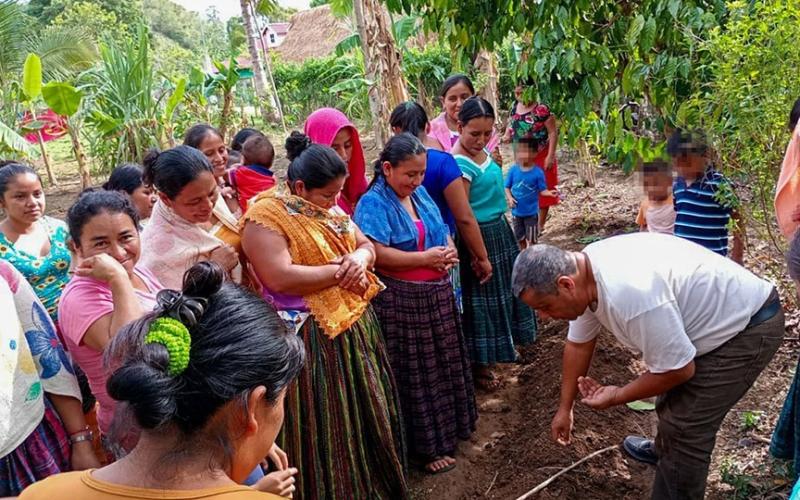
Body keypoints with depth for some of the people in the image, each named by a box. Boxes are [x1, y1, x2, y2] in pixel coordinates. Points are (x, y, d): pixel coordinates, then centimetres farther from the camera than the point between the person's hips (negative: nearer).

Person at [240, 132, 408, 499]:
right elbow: (280, 277, -28)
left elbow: (367, 245, 13)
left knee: (367, 416, 21)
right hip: (312, 340, -8)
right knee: (327, 431, 4)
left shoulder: (329, 208, 8)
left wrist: (359, 258, -11)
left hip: (356, 325, 9)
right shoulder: (265, 216, -16)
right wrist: (340, 270, -19)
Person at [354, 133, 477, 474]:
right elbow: (376, 253, -26)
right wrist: (425, 258, -22)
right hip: (401, 302, -7)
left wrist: (448, 250, -7)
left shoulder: (420, 194, 8)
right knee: (415, 374, 5)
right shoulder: (373, 203, -16)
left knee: (443, 364, 21)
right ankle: (426, 446, 21)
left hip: (438, 295, 8)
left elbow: (442, 230, 16)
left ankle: (449, 426, 41)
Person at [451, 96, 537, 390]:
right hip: (481, 238, -9)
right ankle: (479, 366, 21)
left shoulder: (482, 151, 5)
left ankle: (500, 348, 42)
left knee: (504, 289, 21)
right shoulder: (460, 164, -23)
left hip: (501, 232, 9)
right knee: (482, 298, 3)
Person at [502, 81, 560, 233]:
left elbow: (553, 132, -17)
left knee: (542, 191, 6)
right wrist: (507, 135, -3)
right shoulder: (515, 107, 1)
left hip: (541, 157, -6)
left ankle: (540, 225, 18)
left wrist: (550, 156, -20)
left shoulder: (541, 109, -19)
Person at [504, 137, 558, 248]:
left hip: (531, 212, -3)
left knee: (531, 239, 7)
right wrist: (510, 198, -16)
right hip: (517, 211, 3)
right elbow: (507, 187, 0)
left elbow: (542, 190, -12)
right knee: (519, 237, 20)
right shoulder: (513, 170, -9)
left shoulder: (538, 172, -16)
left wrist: (549, 193, -31)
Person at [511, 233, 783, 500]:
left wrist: (616, 397, -13)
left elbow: (678, 370, -27)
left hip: (748, 326, -9)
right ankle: (665, 451, 53)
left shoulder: (628, 293, -40)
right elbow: (578, 345, 5)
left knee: (684, 426, -8)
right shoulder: (583, 273, -10)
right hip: (712, 315, 9)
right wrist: (565, 407, 13)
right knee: (672, 396, 27)